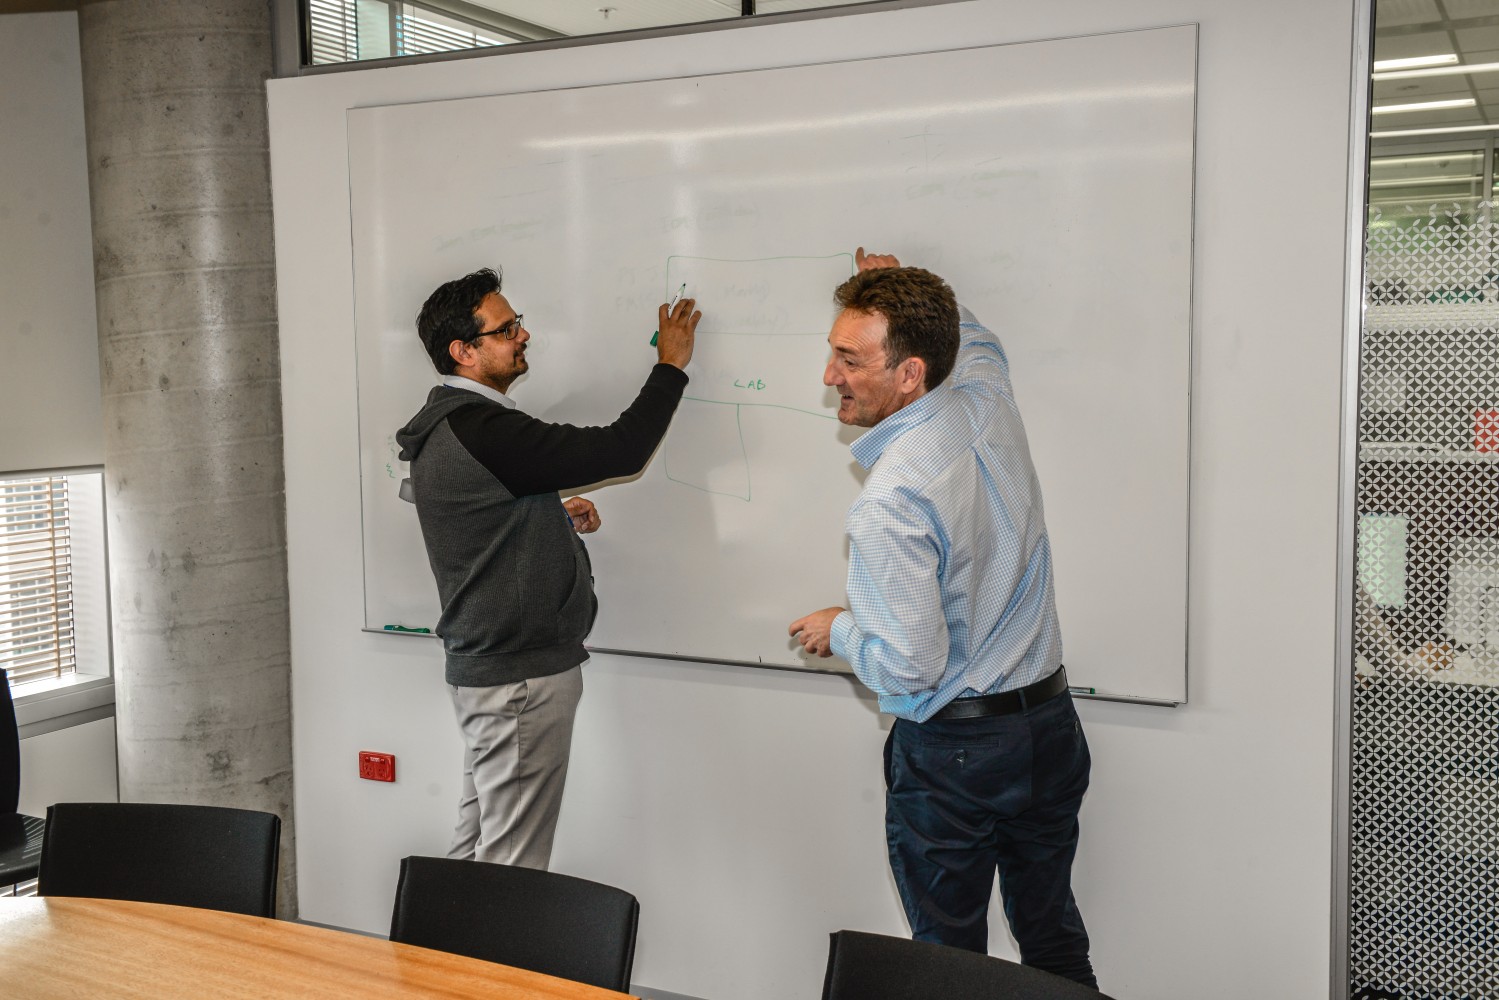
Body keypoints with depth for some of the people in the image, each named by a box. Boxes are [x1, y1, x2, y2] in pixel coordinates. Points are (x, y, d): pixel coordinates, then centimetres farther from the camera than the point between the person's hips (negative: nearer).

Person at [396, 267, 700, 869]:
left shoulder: (445, 426, 13)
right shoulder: (483, 431, -21)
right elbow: (621, 450, -20)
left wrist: (555, 515, 9)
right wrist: (671, 366, -8)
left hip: (483, 666, 11)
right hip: (521, 676, -11)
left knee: (475, 850, 18)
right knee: (511, 871, -2)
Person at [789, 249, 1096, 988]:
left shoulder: (889, 504, -26)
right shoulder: (989, 404, -4)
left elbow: (910, 667, -22)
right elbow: (974, 343, 23)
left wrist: (838, 630, -5)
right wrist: (901, 291, 21)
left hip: (952, 755, -7)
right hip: (1049, 726, 7)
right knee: (1054, 941, 20)